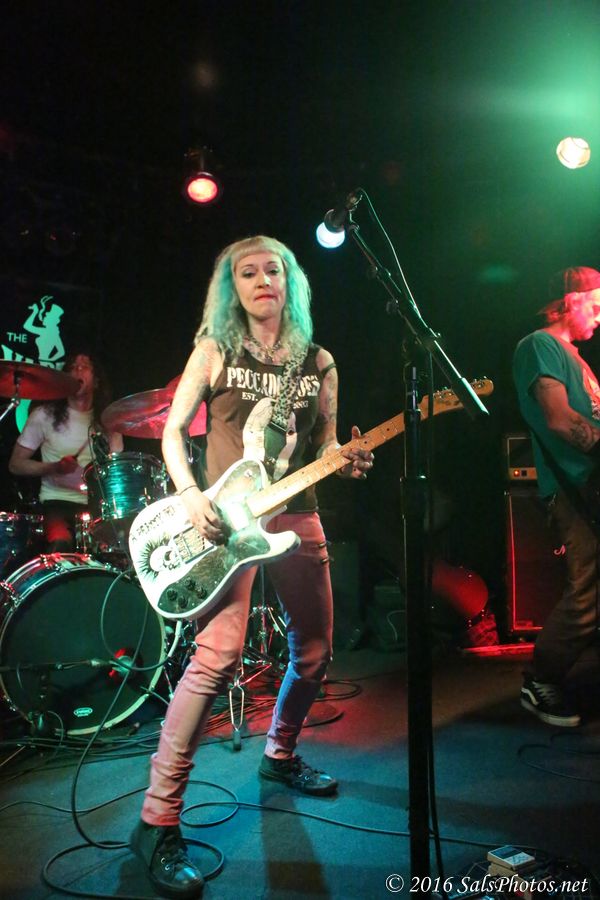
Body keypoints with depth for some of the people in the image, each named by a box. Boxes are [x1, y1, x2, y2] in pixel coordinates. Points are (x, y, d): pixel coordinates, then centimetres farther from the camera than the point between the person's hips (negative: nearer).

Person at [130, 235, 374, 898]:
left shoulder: (318, 362, 11)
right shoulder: (214, 350, 3)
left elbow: (324, 446, 15)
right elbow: (173, 430, 1)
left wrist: (347, 462, -8)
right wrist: (190, 495, -15)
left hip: (296, 516, 5)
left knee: (314, 650, 11)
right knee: (220, 653, -20)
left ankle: (279, 755, 39)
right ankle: (158, 822, -7)